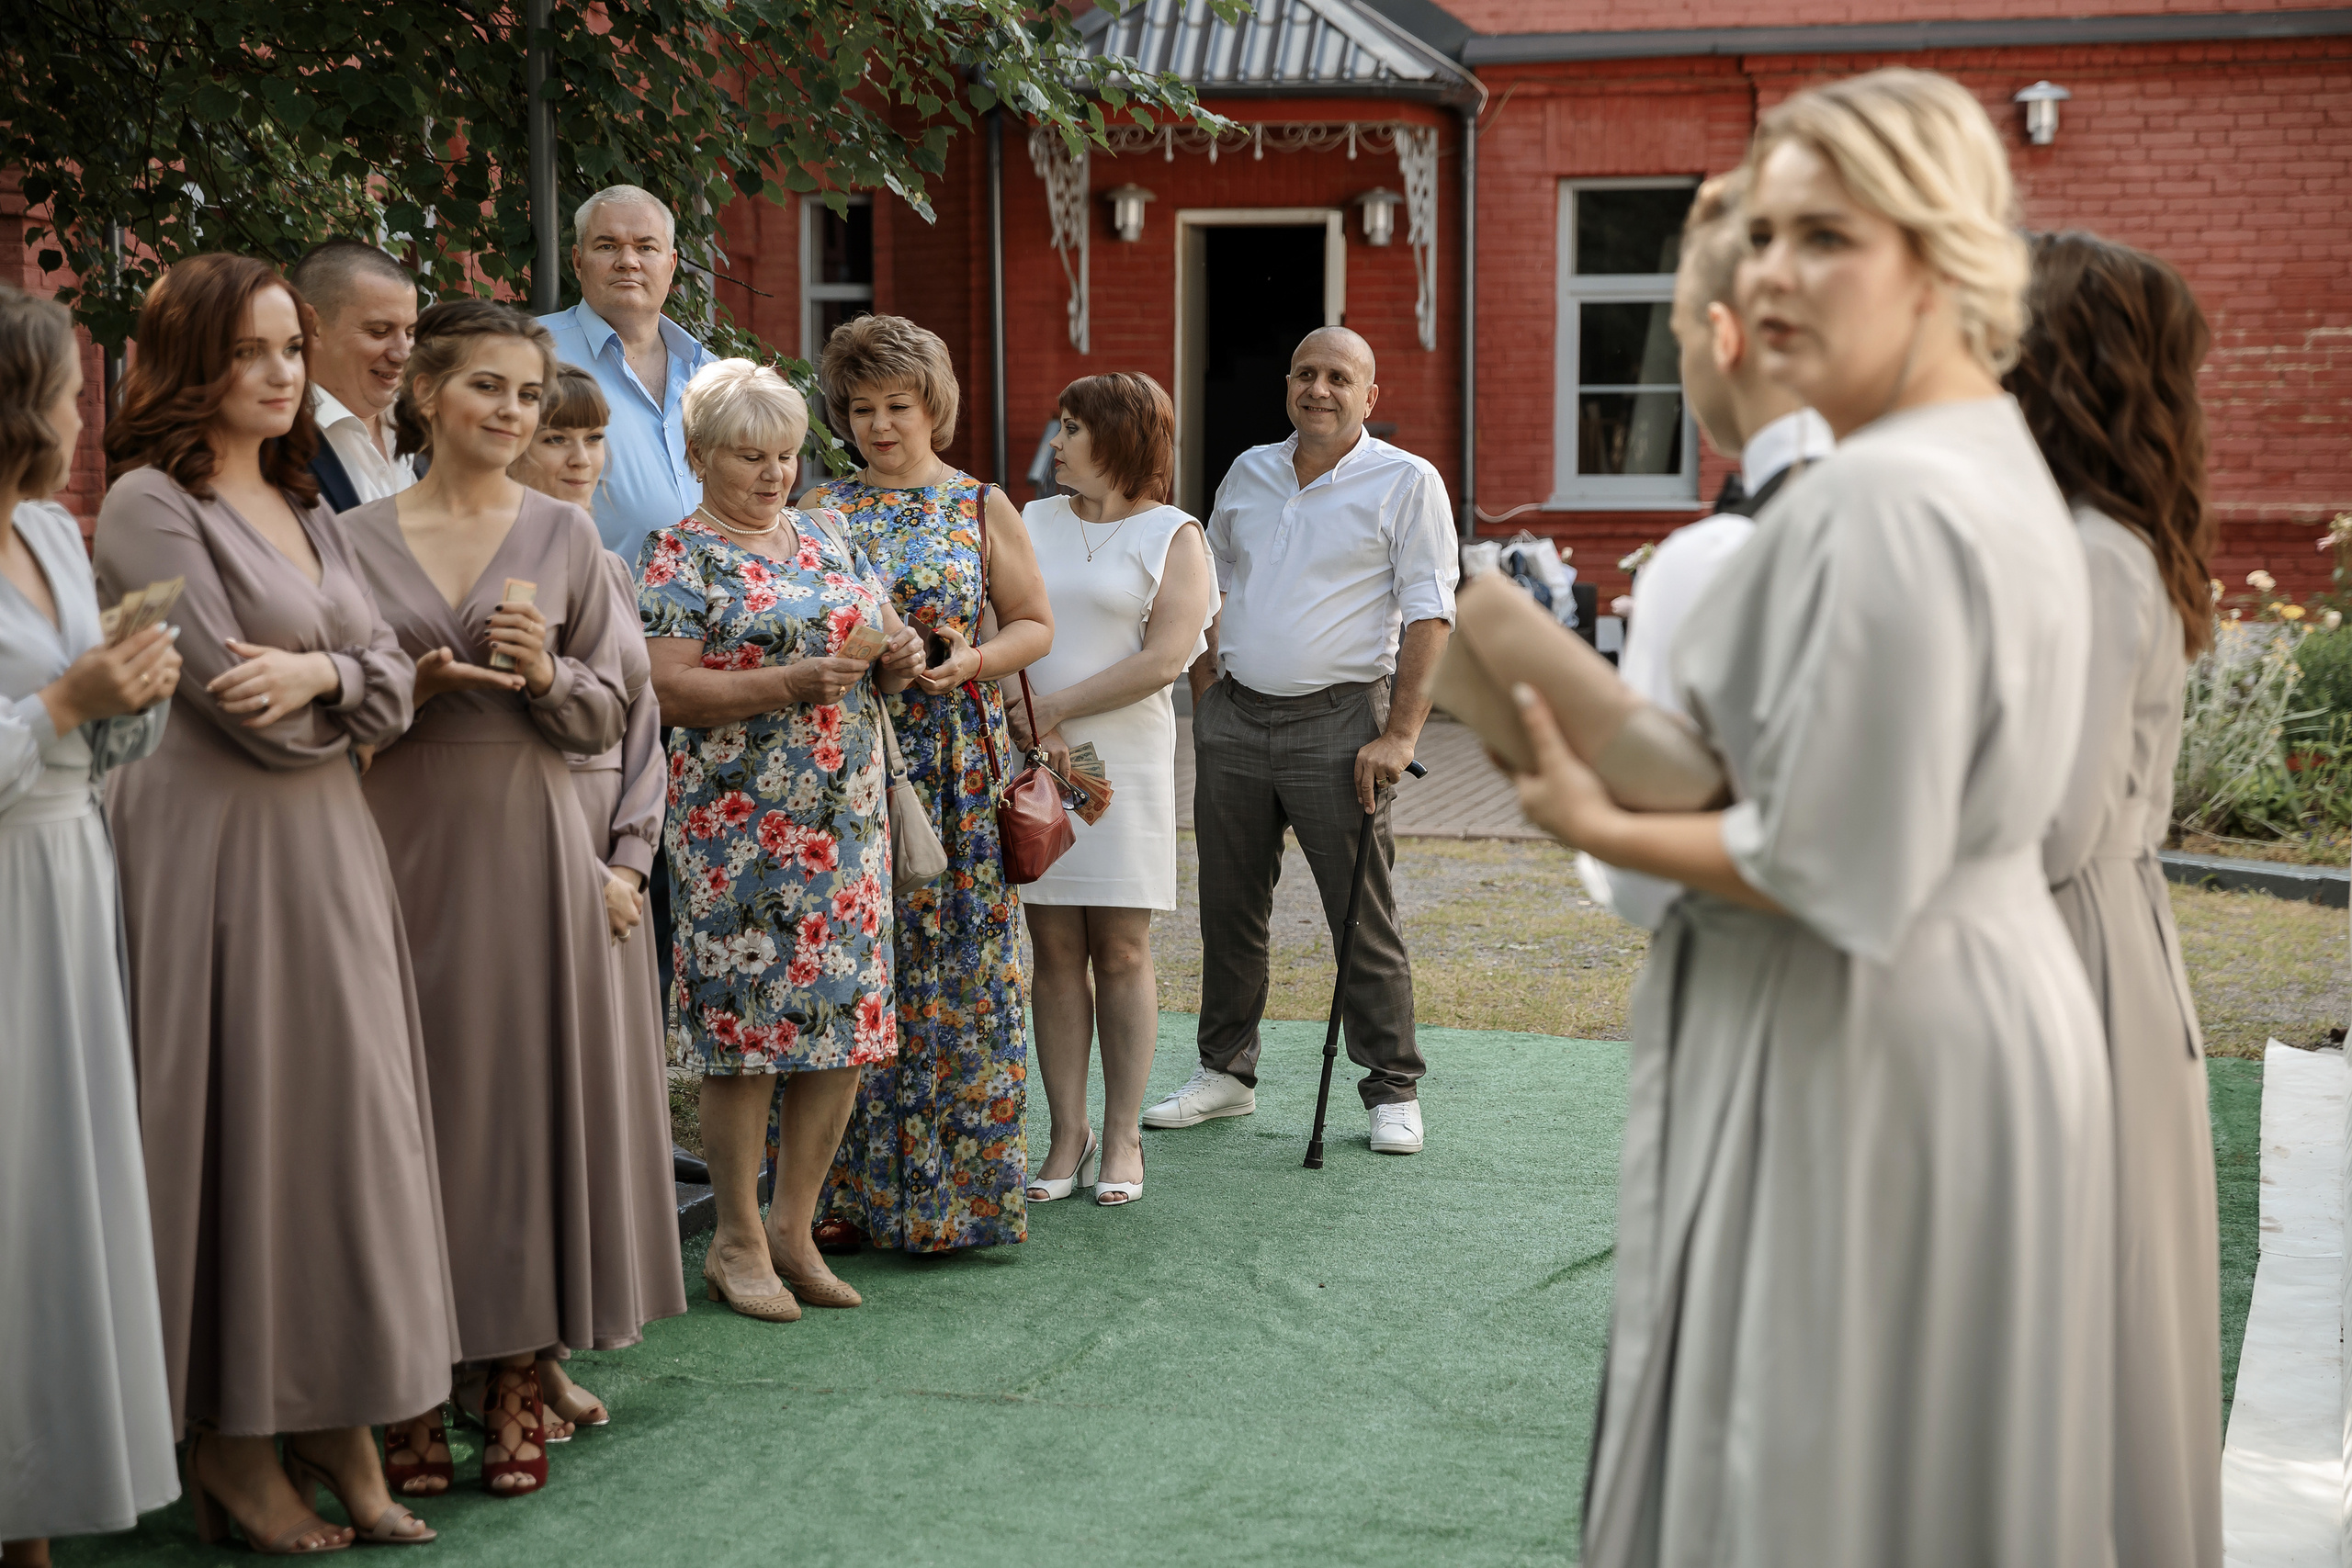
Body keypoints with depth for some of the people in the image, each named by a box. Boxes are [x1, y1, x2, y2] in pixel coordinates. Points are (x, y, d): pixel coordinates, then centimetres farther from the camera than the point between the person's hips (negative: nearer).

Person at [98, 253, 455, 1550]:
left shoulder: (300, 505, 17)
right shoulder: (150, 505, -7)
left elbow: (391, 681, 8)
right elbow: (237, 703, -14)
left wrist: (321, 674, -13)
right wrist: (359, 686, 2)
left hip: (329, 850, 7)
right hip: (217, 853, -7)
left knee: (343, 1123, 7)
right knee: (238, 1124, -2)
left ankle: (334, 1419, 15)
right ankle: (232, 1436, 9)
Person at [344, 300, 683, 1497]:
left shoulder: (564, 535, 6)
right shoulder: (355, 539, 5)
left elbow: (610, 717, 8)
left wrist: (547, 677, -11)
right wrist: (407, 690, -11)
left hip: (525, 845, 1)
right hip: (398, 844, 0)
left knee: (528, 1090, 1)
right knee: (416, 1096, 1)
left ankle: (517, 1375, 12)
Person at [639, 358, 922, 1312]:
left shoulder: (826, 538, 16)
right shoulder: (679, 557, -2)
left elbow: (879, 649, 21)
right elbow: (668, 690, -12)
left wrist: (898, 661, -2)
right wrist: (794, 680, -20)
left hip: (847, 814, 6)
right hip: (740, 825, -6)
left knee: (845, 1021, 4)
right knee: (748, 1022, -4)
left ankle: (794, 1228, 16)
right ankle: (738, 1241, 8)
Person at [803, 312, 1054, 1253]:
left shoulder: (981, 509, 7)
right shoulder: (819, 510, 10)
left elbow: (1035, 625, 8)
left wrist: (974, 661, -10)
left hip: (958, 771, -1)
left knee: (956, 975, 0)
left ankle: (951, 1190, 8)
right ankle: (848, 1193, 8)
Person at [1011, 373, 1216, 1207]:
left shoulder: (1172, 536, 2)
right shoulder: (1032, 523, 15)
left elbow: (1164, 658, -10)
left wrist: (1052, 709, -11)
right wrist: (1031, 727, -11)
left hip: (1126, 760, -3)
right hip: (1032, 762, 3)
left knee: (1121, 950, -1)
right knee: (1055, 949, 2)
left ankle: (1122, 1137, 6)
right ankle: (1067, 1134, 8)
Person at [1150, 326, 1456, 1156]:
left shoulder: (1406, 482, -3)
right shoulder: (1248, 472, 13)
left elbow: (1429, 615, -8)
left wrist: (1399, 735, -15)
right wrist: (1205, 708, 12)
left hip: (1338, 721, -5)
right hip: (1235, 717, 5)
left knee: (1364, 917, -2)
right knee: (1228, 908, 11)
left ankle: (1393, 1090, 8)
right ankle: (1225, 1072, 24)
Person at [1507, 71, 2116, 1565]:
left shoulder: (1888, 503, -23)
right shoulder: (1998, 462, 10)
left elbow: (1837, 871, -24)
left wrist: (1603, 829, -10)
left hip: (1867, 1054, -10)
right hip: (1985, 1000, 10)